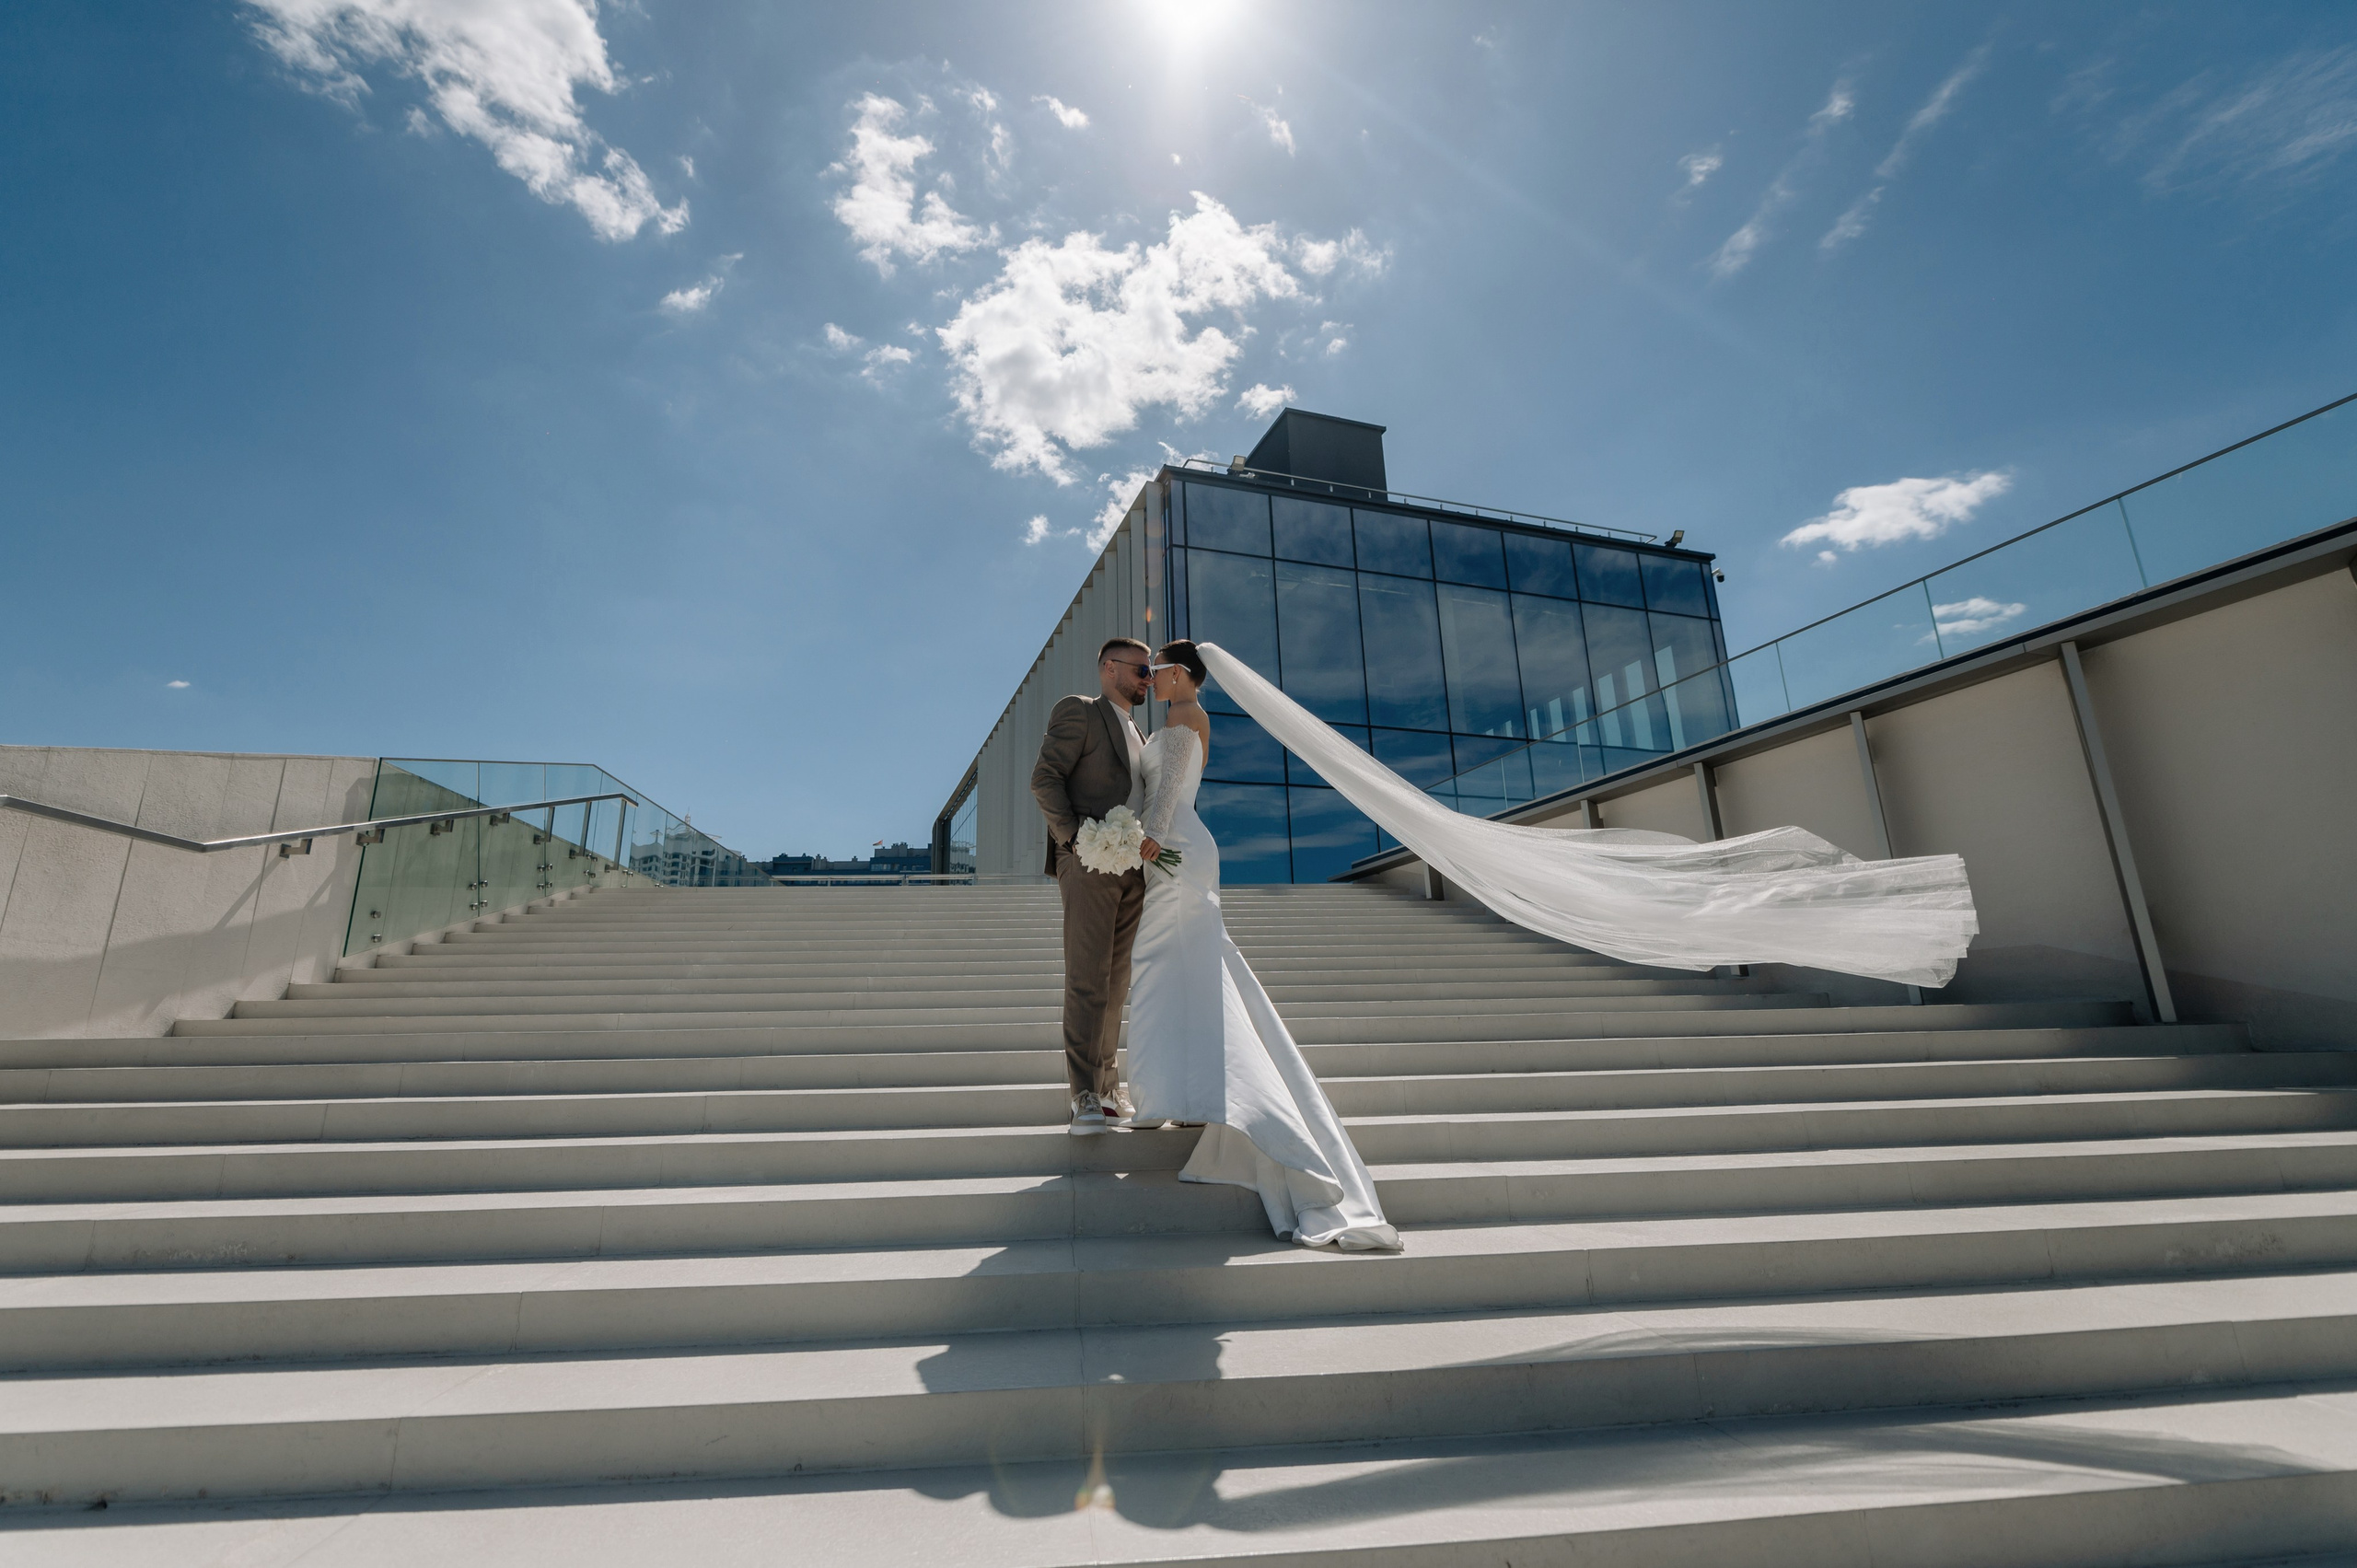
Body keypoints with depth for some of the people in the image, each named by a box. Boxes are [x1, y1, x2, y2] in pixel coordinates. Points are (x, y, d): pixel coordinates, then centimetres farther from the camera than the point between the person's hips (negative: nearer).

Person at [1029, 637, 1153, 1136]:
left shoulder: (1136, 735, 27)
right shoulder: (1077, 711, 3)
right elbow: (1045, 778, -8)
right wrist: (1072, 838, -17)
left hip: (1131, 869, 8)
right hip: (1089, 865, -7)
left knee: (1116, 983, 8)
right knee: (1087, 980, -9)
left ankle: (1107, 1086, 14)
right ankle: (1086, 1097, -6)